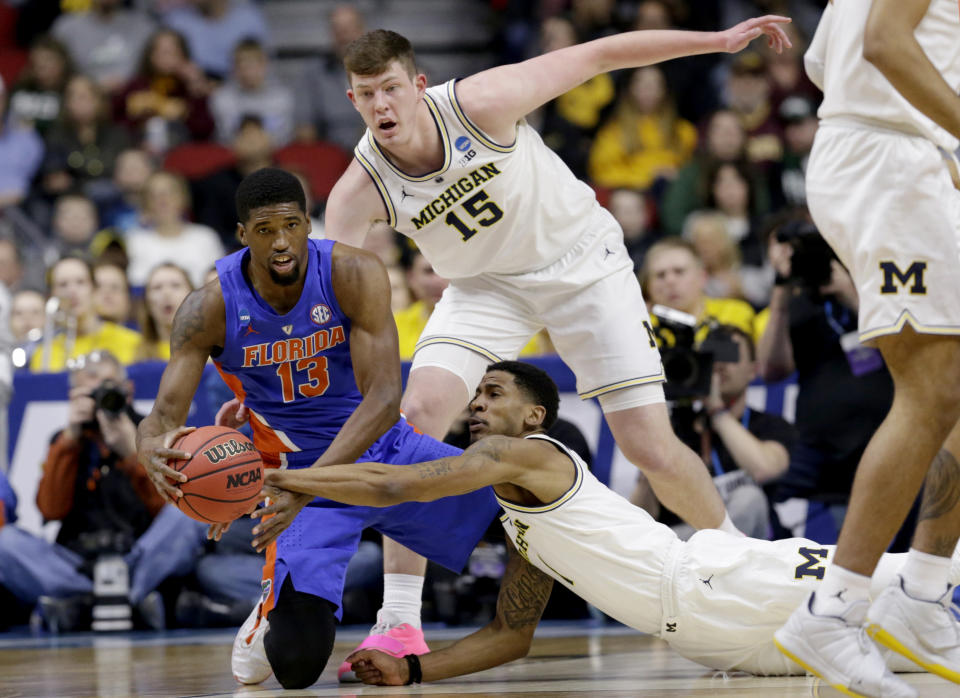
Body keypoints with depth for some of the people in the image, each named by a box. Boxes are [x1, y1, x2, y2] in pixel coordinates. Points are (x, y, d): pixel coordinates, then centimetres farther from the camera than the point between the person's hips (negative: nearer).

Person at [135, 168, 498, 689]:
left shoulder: (353, 275, -19)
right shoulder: (211, 309, -16)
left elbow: (384, 396, -26)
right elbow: (164, 415, -18)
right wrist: (153, 449, -46)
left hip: (384, 450, 2)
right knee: (296, 660, -21)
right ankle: (272, 617, 17)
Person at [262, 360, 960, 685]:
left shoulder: (525, 453, -2)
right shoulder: (521, 531, 27)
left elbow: (393, 484, -11)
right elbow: (510, 636, 30)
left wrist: (277, 477, -3)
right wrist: (410, 668, 18)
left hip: (720, 583, -8)